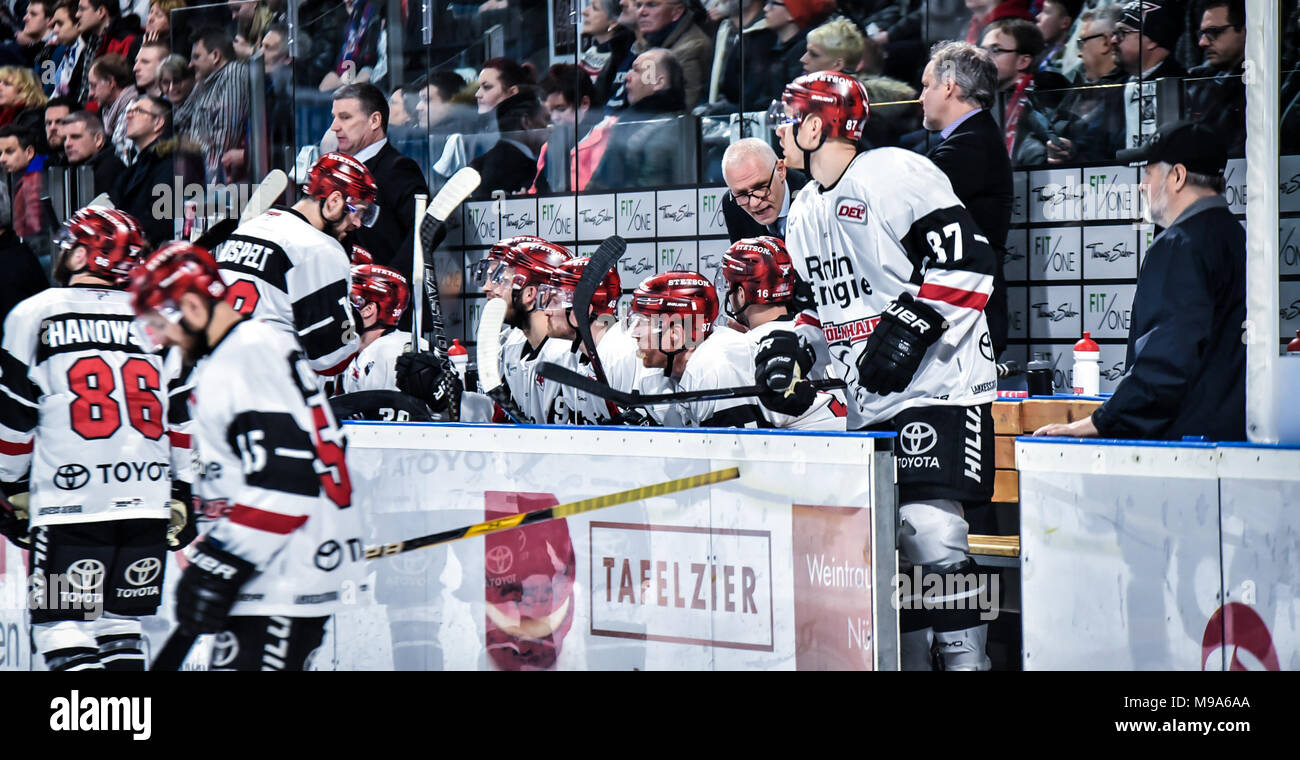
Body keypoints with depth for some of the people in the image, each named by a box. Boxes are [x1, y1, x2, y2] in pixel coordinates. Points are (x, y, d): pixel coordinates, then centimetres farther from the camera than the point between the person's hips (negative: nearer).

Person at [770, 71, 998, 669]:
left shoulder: (895, 175, -10)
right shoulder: (804, 210, 18)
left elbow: (966, 260, -17)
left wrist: (908, 325, -21)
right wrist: (789, 344, 12)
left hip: (939, 386, -9)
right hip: (868, 402, 9)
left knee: (932, 536, -18)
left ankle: (966, 660, -11)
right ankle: (905, 662, 15)